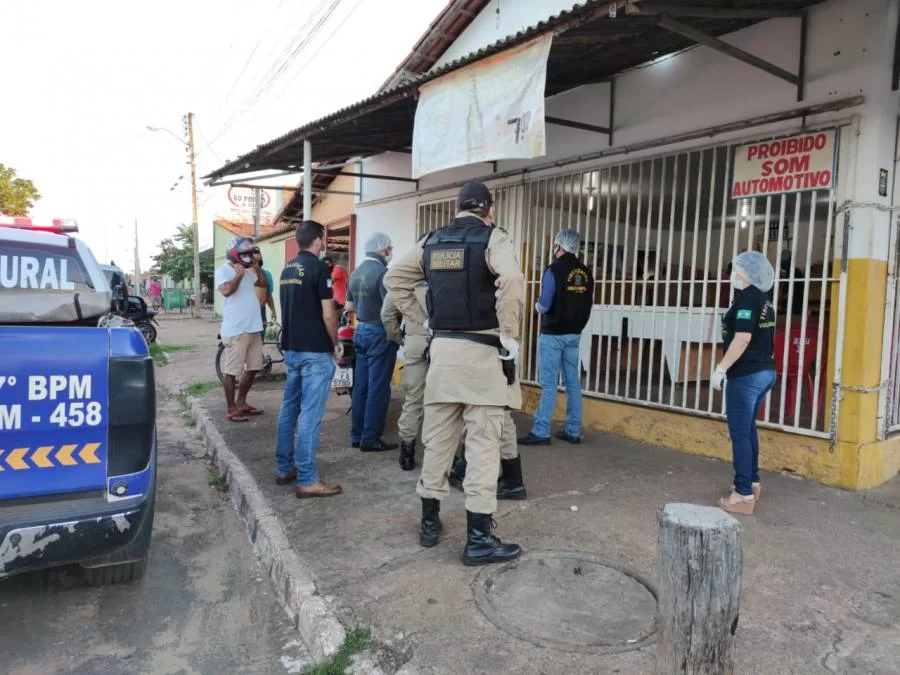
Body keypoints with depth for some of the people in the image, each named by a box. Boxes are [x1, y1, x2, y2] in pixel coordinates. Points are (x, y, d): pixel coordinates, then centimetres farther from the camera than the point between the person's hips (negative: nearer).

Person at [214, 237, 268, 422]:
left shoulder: (248, 271, 15)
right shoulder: (223, 271, -7)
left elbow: (263, 284, 23)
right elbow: (226, 290, -24)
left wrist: (257, 268, 11)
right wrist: (239, 274, -15)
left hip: (253, 328, 8)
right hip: (235, 330, -8)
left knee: (252, 368, 15)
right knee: (232, 371, 0)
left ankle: (241, 402, 28)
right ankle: (231, 409, 8)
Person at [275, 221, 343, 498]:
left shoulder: (287, 269, 12)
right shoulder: (319, 268, -12)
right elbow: (328, 314, -15)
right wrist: (336, 345, -3)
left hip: (291, 348, 9)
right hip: (315, 351, -8)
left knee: (289, 408, 14)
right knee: (310, 414, -7)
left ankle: (285, 469, 22)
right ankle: (307, 480, -3)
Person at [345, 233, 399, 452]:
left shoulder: (355, 273, 10)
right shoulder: (382, 272, -16)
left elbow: (349, 306, 16)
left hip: (361, 331, 9)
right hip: (380, 333, -8)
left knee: (361, 386, 12)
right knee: (378, 388, -2)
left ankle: (357, 435, 18)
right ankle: (370, 439, 2)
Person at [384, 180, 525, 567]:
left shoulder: (431, 241, 11)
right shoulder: (493, 239, -5)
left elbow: (394, 280, 16)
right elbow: (511, 279, -25)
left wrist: (424, 321, 13)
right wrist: (510, 335, -16)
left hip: (442, 348, 5)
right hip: (482, 351, -5)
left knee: (437, 440, 14)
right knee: (482, 445, 0)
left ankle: (429, 521, 26)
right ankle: (479, 539, 6)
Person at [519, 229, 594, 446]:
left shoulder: (555, 270, -13)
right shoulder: (586, 273, 7)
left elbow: (544, 305, -16)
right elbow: (589, 305, 10)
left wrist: (537, 306, 5)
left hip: (553, 334, -6)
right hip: (574, 334, 6)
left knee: (549, 383, -4)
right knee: (573, 382, 9)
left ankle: (541, 432, -2)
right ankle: (573, 431, 15)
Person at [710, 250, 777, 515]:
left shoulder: (746, 297, -15)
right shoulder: (763, 299, 14)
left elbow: (743, 338, -23)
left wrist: (721, 368, -18)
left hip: (746, 375, -10)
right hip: (764, 372, 10)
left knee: (739, 433, -3)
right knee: (748, 428, 20)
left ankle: (744, 494, 2)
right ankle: (753, 482, 30)